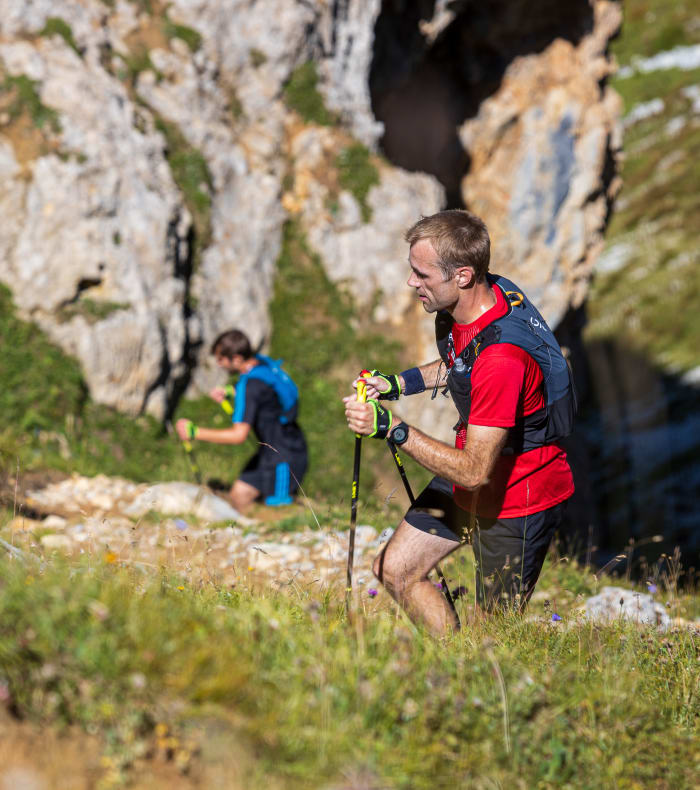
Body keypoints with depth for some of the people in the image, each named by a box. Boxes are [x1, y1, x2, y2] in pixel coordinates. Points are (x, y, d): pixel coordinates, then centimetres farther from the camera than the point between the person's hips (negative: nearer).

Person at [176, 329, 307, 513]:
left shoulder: (250, 384, -26)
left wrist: (194, 432, -21)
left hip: (284, 458, -10)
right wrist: (228, 395, 6)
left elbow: (239, 435, -28)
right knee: (238, 496, 10)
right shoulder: (263, 362, 1)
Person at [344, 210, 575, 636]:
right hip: (469, 482, 9)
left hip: (518, 499, -9)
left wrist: (392, 427, -31)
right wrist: (398, 384, 3)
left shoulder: (502, 357, -36)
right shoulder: (473, 303, -7)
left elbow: (474, 471, -32)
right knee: (394, 570, 11)